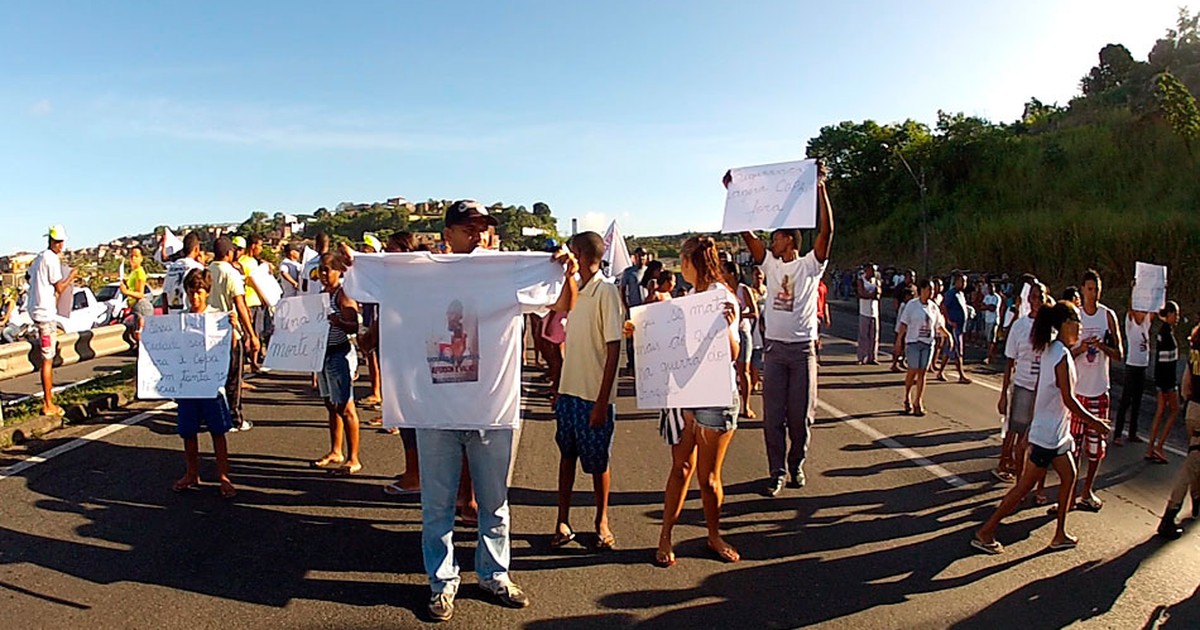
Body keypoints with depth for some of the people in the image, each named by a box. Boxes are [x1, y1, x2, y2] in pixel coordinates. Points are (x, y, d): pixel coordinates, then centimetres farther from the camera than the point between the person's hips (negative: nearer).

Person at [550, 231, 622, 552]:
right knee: (566, 455, 12)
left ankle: (602, 522, 26)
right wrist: (558, 387, 13)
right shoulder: (572, 290, 9)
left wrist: (601, 402, -17)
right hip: (568, 391, 6)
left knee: (597, 462, 8)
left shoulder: (606, 292, -12)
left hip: (594, 396, -6)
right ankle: (563, 522, 23)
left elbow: (614, 349, -15)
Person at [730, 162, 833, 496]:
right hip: (774, 347, 3)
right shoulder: (770, 265, 9)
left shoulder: (810, 265, -1)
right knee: (772, 415, 3)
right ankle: (777, 471, 13)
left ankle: (796, 465, 26)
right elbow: (745, 232, 6)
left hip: (803, 349, -3)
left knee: (800, 415, 6)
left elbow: (826, 231, -15)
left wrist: (821, 188, -20)